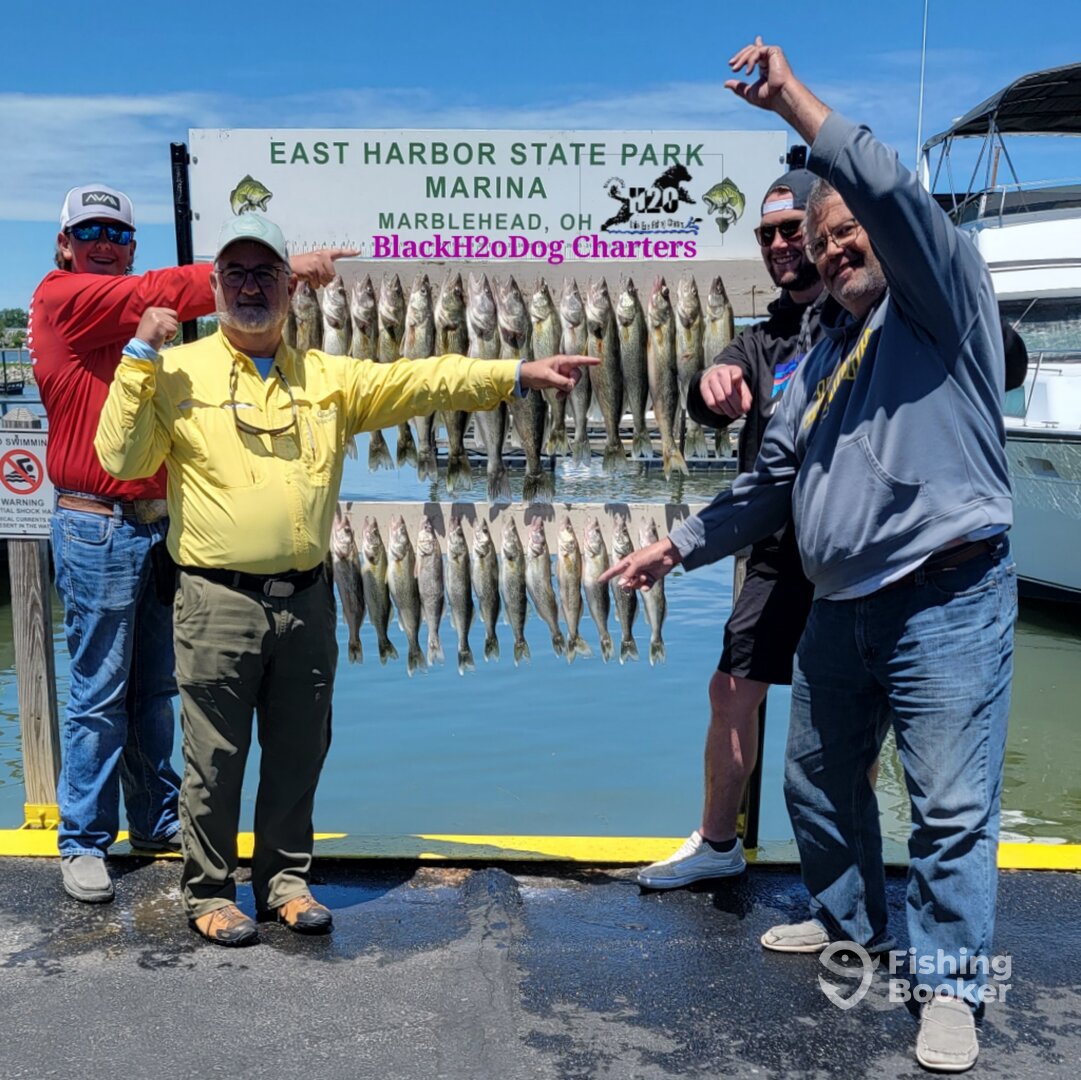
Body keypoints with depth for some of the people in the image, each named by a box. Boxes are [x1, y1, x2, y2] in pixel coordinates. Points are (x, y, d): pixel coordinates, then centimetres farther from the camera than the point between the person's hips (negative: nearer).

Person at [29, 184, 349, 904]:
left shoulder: (134, 319, 18)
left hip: (159, 525, 7)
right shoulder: (62, 298, -6)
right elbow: (162, 293, -18)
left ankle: (157, 820, 26)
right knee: (100, 693, 0)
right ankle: (83, 842, 13)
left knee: (156, 688, 13)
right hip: (98, 528, -7)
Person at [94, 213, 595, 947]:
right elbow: (121, 458, -6)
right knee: (215, 760, 6)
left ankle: (285, 879, 31)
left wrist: (520, 375, -4)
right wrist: (141, 354, -11)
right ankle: (209, 892, 25)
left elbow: (422, 382, 3)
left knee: (299, 755, 13)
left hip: (307, 601, 3)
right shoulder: (179, 372, 2)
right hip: (220, 603, -3)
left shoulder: (329, 377, 10)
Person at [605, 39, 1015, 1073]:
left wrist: (793, 101, -21)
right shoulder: (819, 360, 17)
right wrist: (677, 545, 15)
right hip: (840, 608, 8)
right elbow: (769, 486, 19)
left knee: (951, 805, -3)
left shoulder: (942, 300, -2)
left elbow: (894, 195, -22)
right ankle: (849, 919, 39)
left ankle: (950, 982, 13)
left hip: (948, 601, -7)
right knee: (818, 777, 17)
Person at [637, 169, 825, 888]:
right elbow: (711, 410, -3)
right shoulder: (763, 340, 15)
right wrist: (714, 384, -29)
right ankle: (717, 844, 30)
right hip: (781, 552, 6)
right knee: (733, 690, 11)